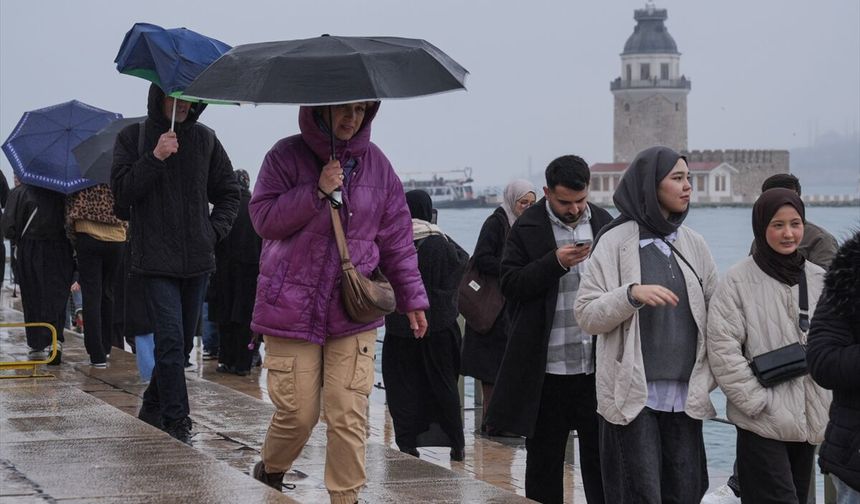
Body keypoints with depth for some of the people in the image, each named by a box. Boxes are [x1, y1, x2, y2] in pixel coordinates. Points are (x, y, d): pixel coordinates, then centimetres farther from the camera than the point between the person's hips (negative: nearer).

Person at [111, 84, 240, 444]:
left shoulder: (204, 139, 9)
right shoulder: (133, 137, 1)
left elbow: (229, 192, 16)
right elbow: (122, 192, -8)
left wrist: (214, 231, 2)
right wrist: (155, 158, -17)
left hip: (197, 258, 4)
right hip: (155, 259, -4)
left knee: (183, 337, 11)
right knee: (170, 338, -13)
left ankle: (153, 407, 27)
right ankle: (177, 421, -11)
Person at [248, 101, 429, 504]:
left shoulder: (376, 164, 8)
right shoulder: (287, 156, -1)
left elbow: (396, 239, 11)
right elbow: (263, 218, -8)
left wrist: (412, 300, 11)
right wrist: (317, 192, -17)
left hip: (353, 314, 2)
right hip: (291, 311, -2)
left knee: (349, 415, -6)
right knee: (297, 412, -1)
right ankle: (271, 471, 28)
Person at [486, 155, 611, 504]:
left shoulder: (603, 222, 9)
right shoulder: (527, 228, -2)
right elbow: (510, 285, -9)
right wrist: (555, 263, -19)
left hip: (597, 366, 3)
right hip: (547, 367, -3)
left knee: (600, 453, 7)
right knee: (544, 458, 7)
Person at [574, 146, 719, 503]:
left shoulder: (693, 243, 10)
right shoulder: (616, 242, -3)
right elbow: (586, 315, -4)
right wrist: (632, 294, -21)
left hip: (684, 394, 4)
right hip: (634, 395, -4)